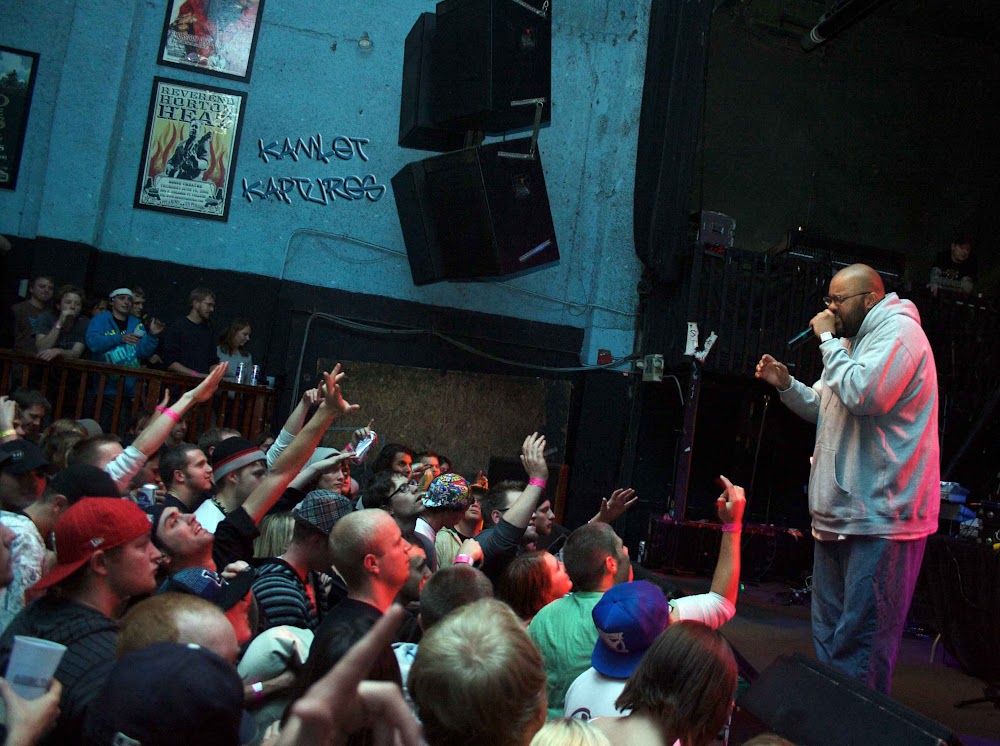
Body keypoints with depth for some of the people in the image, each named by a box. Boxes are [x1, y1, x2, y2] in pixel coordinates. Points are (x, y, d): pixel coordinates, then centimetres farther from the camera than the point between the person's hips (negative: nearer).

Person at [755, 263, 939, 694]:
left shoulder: (898, 331, -10)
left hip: (880, 516, -10)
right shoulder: (853, 341, 22)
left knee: (861, 639, -9)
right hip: (838, 513, 11)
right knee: (828, 630, 16)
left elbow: (862, 395, -25)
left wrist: (829, 341, -13)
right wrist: (785, 384, 10)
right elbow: (824, 409, 27)